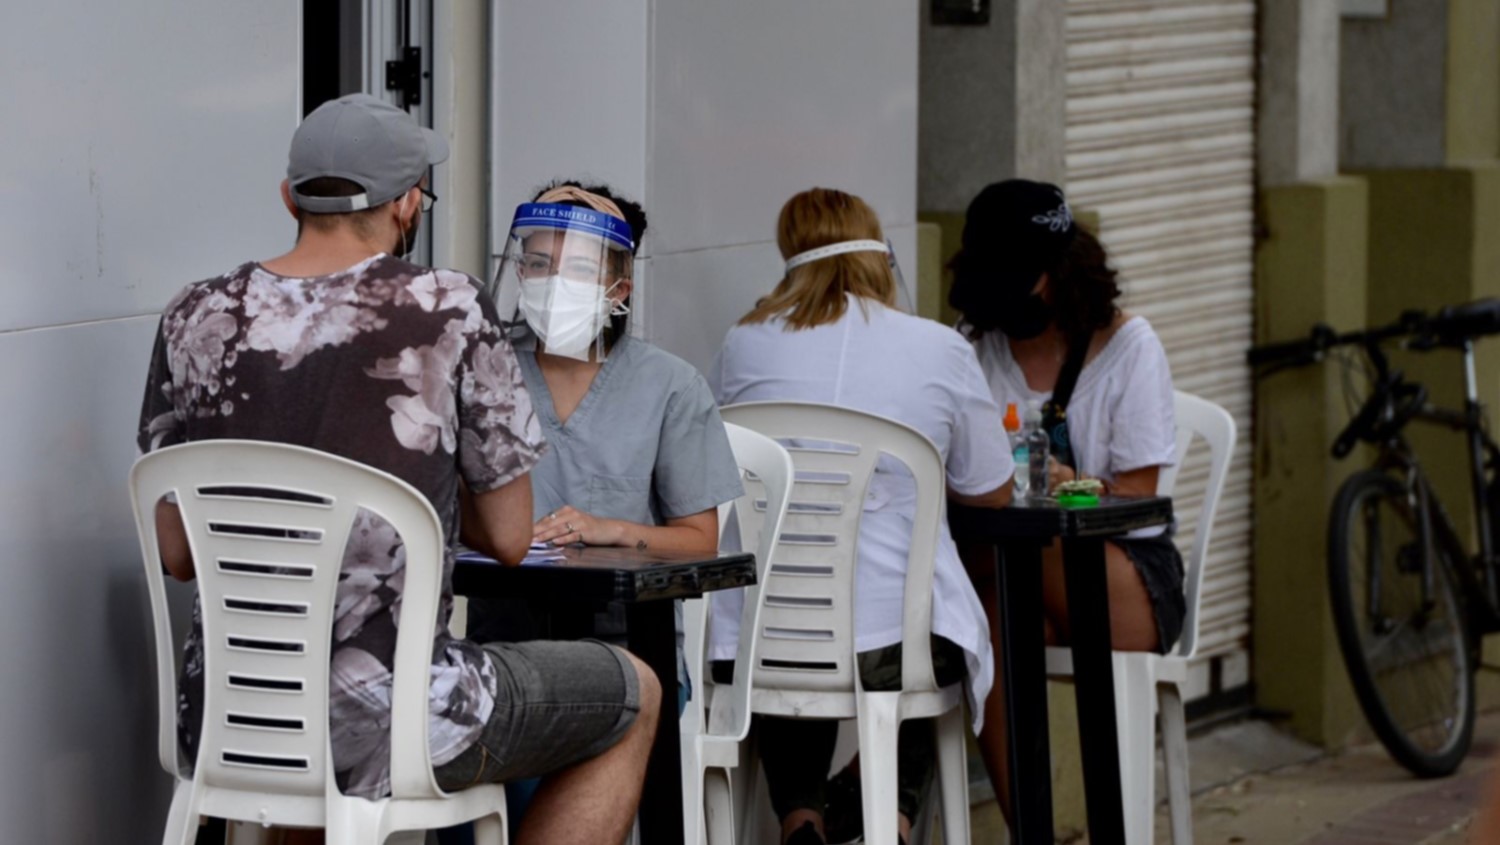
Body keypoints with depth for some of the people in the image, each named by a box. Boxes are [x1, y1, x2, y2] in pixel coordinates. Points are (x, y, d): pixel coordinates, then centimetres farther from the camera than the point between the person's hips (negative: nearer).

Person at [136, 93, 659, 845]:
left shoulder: (196, 320, 0)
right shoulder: (450, 313, -10)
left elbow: (178, 555, 6)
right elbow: (508, 538, -3)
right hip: (388, 725, -5)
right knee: (632, 697, 21)